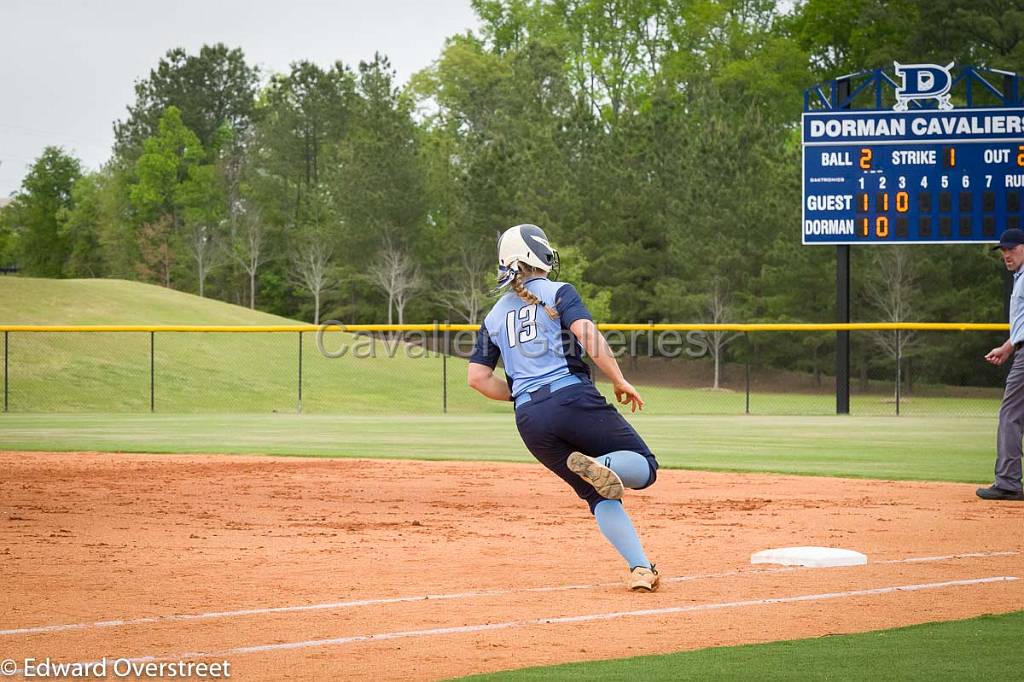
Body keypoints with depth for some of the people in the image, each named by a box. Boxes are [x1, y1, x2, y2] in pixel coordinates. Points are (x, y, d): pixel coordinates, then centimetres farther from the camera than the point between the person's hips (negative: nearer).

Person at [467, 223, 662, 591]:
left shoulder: (494, 316, 21)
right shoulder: (558, 292, 7)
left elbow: (477, 377, 15)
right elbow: (588, 336, -10)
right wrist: (619, 381, -4)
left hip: (529, 421, 5)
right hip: (573, 397, -5)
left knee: (600, 496, 10)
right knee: (644, 467, 3)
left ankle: (640, 568, -11)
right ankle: (602, 466, -32)